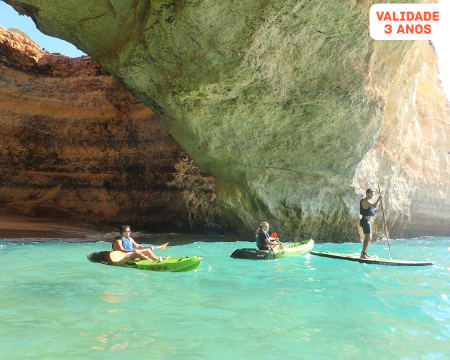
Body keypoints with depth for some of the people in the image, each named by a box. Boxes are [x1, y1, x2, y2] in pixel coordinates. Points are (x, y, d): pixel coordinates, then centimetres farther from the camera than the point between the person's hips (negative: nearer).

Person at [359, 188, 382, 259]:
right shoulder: (365, 201, -14)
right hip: (365, 221, -11)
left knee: (369, 238, 14)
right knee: (367, 238, -11)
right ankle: (363, 254, -10)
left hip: (368, 222, 11)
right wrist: (379, 199, -15)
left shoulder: (368, 201, 18)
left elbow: (373, 211, 22)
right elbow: (374, 206, -27)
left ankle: (365, 253, 20)